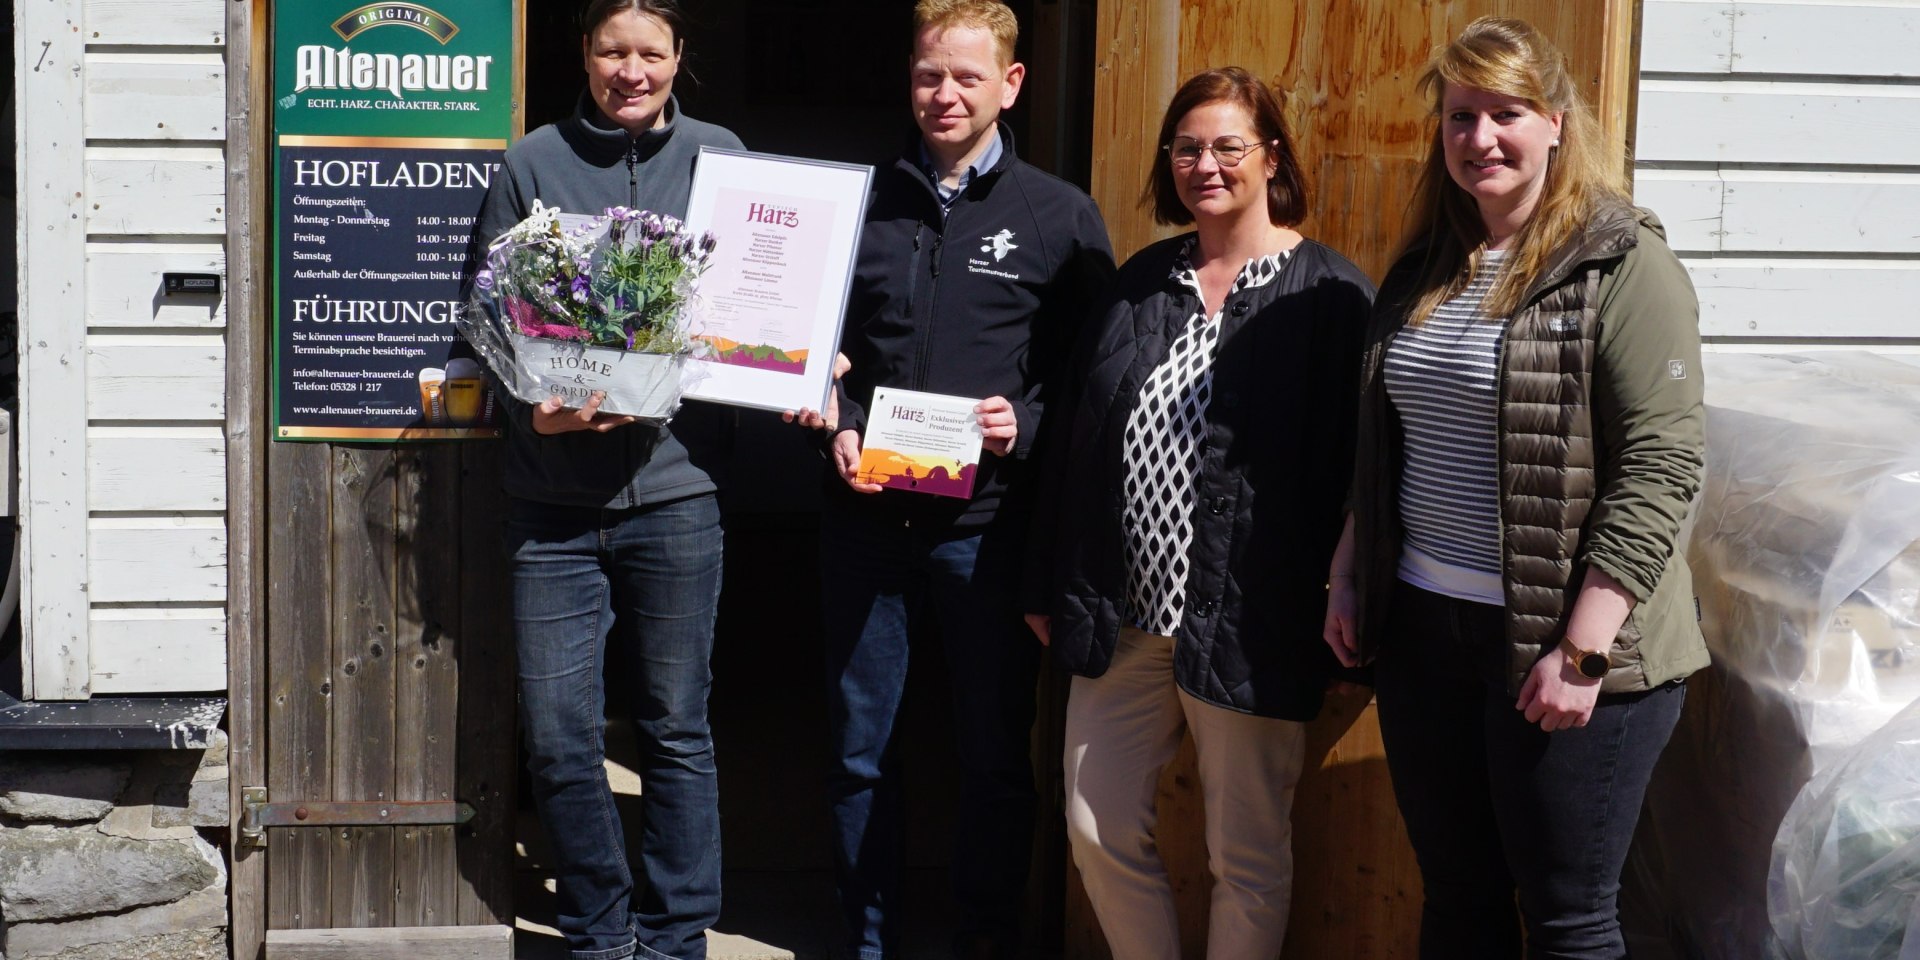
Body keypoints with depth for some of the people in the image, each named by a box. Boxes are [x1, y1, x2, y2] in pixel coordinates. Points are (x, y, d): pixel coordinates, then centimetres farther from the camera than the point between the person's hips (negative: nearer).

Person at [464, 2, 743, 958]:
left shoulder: (718, 158, 6)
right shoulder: (531, 164, 5)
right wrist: (532, 405, -12)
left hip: (673, 488, 0)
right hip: (553, 498, 0)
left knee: (677, 731, 7)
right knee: (559, 739, 3)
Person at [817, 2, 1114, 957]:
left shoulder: (1060, 216, 1)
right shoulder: (858, 205, 7)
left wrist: (1027, 425, -14)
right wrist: (836, 430, -3)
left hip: (988, 524, -2)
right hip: (865, 517, 2)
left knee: (995, 755, 7)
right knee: (859, 748, 10)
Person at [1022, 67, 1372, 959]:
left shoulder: (1326, 293, -7)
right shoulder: (1140, 281, 10)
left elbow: (1346, 462, -10)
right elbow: (1071, 439, 11)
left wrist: (1340, 623, -12)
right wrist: (1049, 585, 10)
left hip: (1245, 630, -5)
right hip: (1124, 617, 5)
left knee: (1247, 856, 8)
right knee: (1099, 829, 11)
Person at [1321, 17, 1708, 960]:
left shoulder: (1622, 265, -10)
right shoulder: (1422, 271, 11)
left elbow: (1658, 468, -16)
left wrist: (1583, 650, -20)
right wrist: (1348, 573, 13)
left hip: (1559, 647, -6)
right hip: (1422, 632, 6)